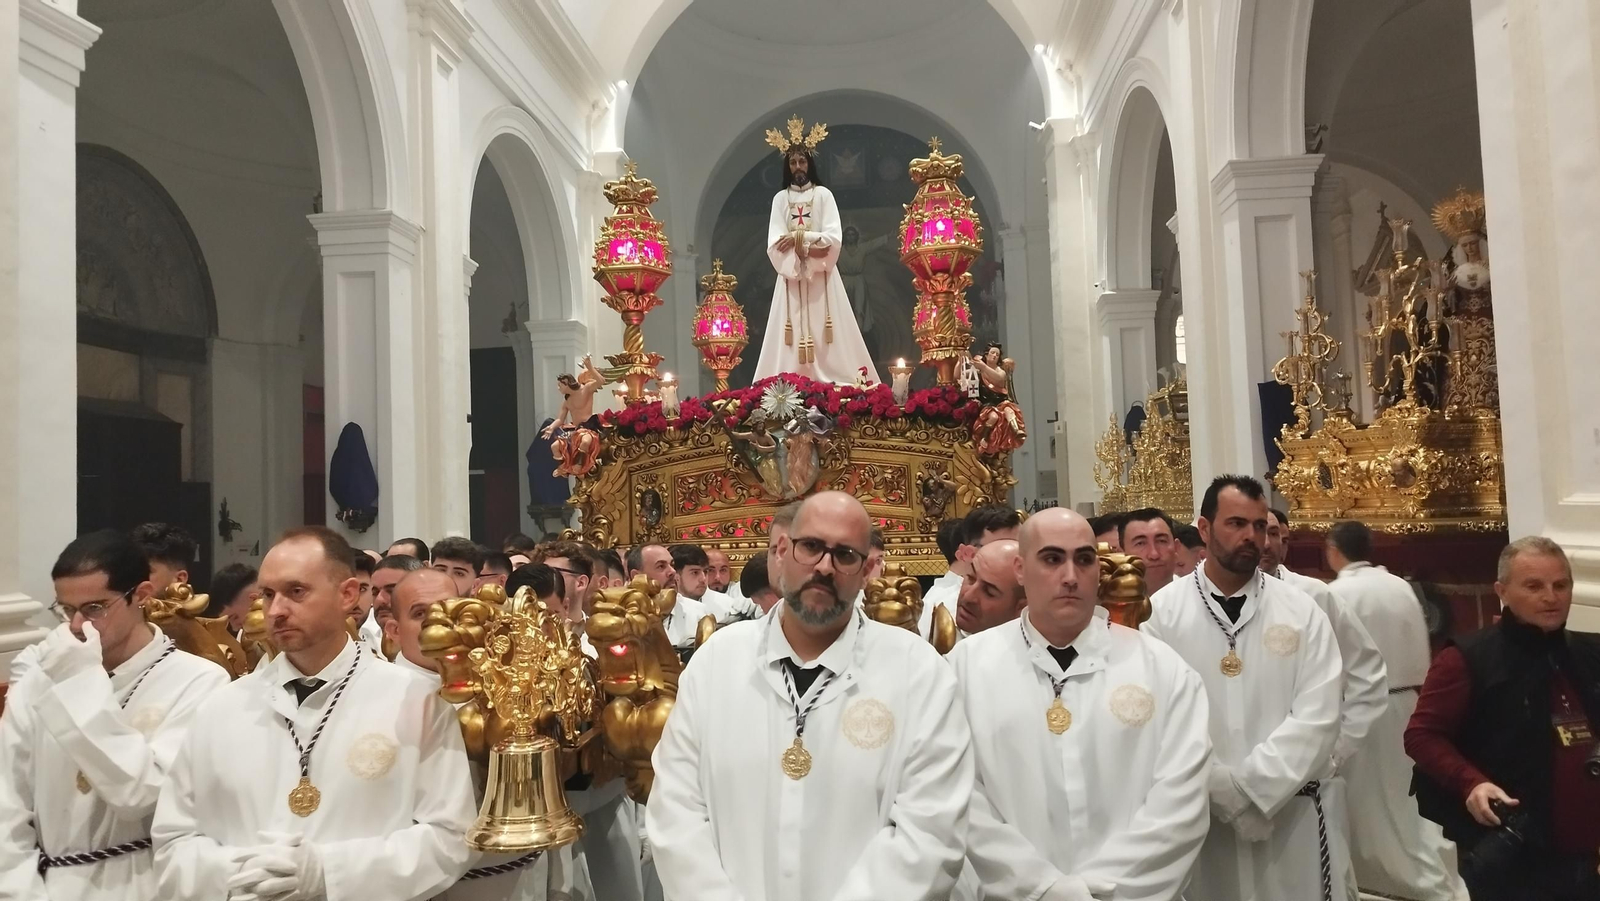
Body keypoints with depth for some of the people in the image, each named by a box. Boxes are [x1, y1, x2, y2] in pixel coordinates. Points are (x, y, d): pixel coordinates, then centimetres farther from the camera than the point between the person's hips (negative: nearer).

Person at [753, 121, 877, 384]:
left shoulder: (823, 195, 7)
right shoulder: (780, 198, 10)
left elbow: (834, 238, -5)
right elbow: (775, 245, -1)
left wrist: (799, 237, -12)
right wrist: (807, 250, -14)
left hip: (821, 279, -1)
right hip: (791, 277, 1)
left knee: (826, 340, -6)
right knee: (793, 341, -5)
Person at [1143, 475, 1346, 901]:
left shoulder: (1302, 612, 1)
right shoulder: (1161, 611, -4)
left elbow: (1317, 717, -7)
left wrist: (1251, 789, -14)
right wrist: (1225, 791, -13)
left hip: (1288, 815, 1)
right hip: (1195, 816, -1)